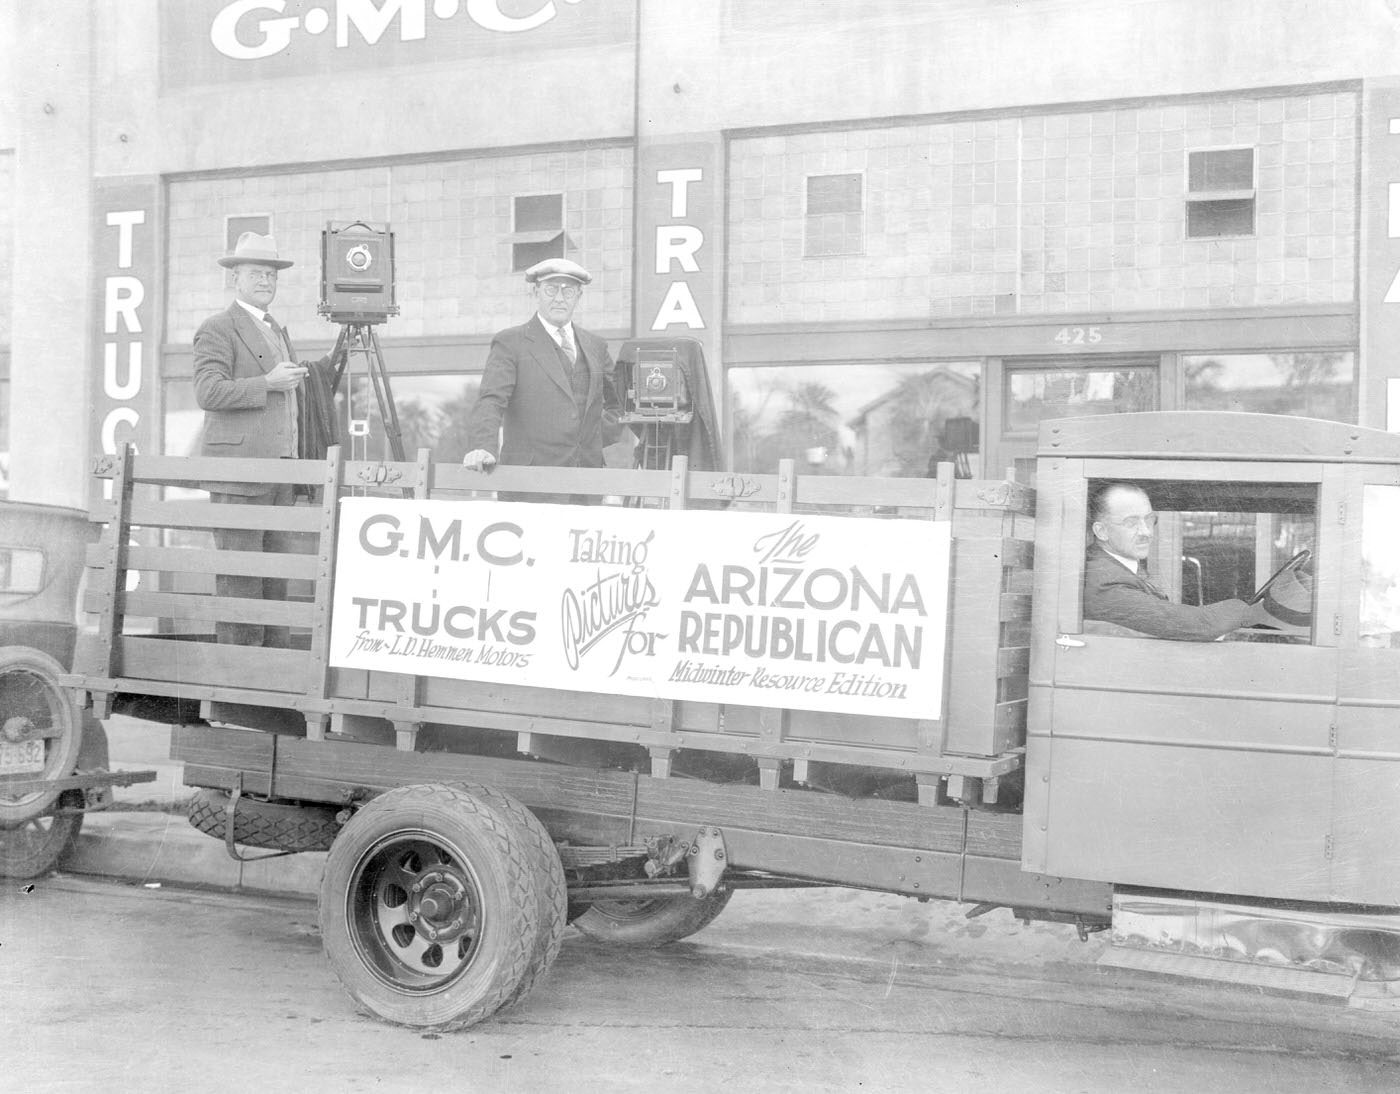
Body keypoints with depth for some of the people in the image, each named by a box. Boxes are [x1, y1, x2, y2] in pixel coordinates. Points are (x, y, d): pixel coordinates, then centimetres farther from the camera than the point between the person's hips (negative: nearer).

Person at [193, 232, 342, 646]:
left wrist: (335, 363, 20)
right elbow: (208, 392, -16)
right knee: (239, 571, -7)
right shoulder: (217, 329, -4)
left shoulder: (276, 331, 23)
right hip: (238, 468, -8)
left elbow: (295, 387, 32)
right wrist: (267, 383, -19)